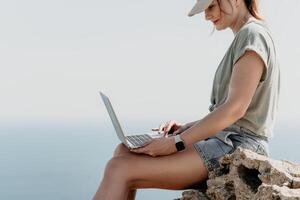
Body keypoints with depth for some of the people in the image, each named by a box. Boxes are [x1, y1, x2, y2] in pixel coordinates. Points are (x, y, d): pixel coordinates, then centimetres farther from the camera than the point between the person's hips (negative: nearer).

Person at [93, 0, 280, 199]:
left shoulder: (253, 34, -9)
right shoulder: (245, 38, 21)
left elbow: (235, 109, -20)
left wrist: (177, 143, -19)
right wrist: (185, 128, 9)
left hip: (236, 145, -10)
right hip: (223, 139, 10)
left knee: (120, 169, -18)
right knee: (124, 151, 4)